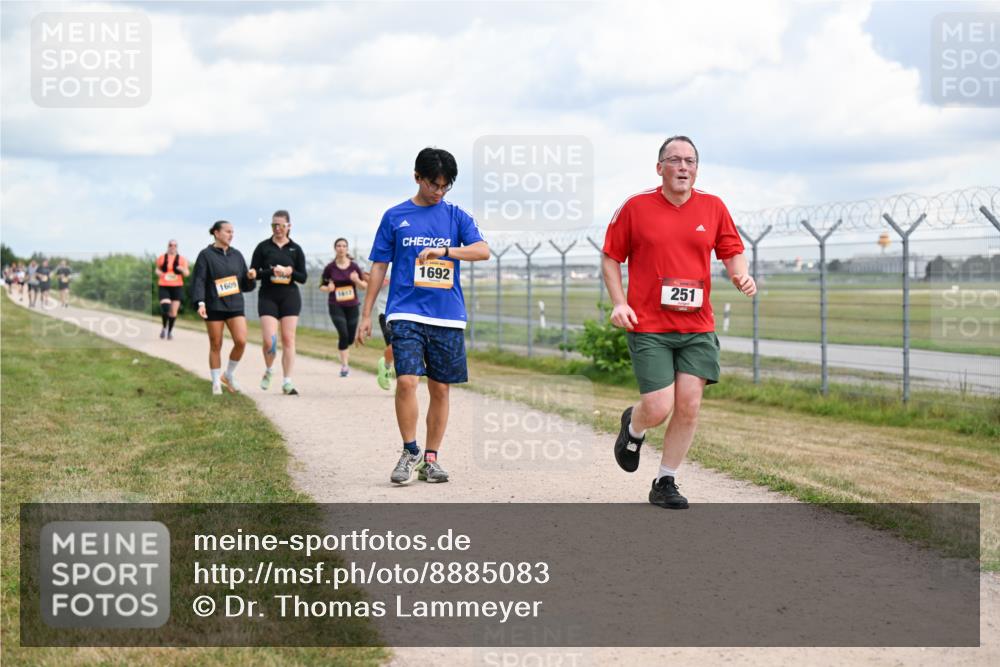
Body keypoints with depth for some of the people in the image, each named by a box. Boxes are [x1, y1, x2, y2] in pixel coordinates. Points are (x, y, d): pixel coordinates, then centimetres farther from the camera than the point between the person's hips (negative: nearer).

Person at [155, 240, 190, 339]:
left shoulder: (181, 259, 3)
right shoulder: (161, 258, 6)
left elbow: (187, 274, 3)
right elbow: (157, 269, 22)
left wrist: (183, 269, -19)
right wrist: (158, 272, -1)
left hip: (177, 287, 1)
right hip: (164, 287, -1)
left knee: (174, 311, 0)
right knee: (165, 308, -18)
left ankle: (170, 331, 18)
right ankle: (164, 327, 9)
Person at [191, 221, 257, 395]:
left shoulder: (236, 255, 12)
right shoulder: (206, 255, -2)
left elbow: (245, 285, 15)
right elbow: (198, 281, -8)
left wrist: (251, 277, -7)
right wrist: (200, 303, -21)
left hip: (235, 306, 3)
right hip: (214, 307, -3)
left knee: (241, 341, -12)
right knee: (215, 346, 2)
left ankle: (229, 374, 10)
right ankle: (216, 382, 15)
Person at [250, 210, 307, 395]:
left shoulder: (295, 249, 6)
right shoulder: (263, 247, 3)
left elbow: (303, 277, 6)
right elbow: (253, 272, -1)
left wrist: (290, 272, -15)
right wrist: (272, 271, -18)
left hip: (290, 297, 1)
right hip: (268, 297, -1)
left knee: (288, 339, -3)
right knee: (269, 340, -10)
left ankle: (287, 382, 1)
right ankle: (269, 370, 18)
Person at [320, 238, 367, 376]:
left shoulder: (354, 266, 0)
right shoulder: (330, 268, -2)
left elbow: (365, 286, 3)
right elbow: (322, 286, 7)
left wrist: (357, 280, -18)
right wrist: (328, 288, -15)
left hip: (352, 305, 2)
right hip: (336, 306, -2)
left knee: (350, 337, 7)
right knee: (343, 334, -17)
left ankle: (345, 356, 36)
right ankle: (344, 365, -9)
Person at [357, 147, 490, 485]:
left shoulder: (456, 216, 8)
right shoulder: (395, 217, 7)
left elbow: (483, 251, -7)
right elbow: (379, 267, 9)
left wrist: (445, 250, -23)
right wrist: (366, 314, 7)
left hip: (448, 317, 2)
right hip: (406, 313, -2)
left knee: (440, 389, 5)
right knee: (406, 381, -16)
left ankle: (430, 459, 16)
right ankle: (409, 453, 0)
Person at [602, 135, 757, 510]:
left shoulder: (713, 208, 6)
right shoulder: (636, 207, -2)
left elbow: (732, 252, 14)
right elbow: (611, 258, 5)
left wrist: (741, 275, -8)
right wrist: (619, 303, -7)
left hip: (697, 327, 3)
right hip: (647, 326, -3)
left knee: (689, 406, -3)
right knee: (658, 409, -9)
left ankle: (665, 483, 13)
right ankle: (633, 428, 29)